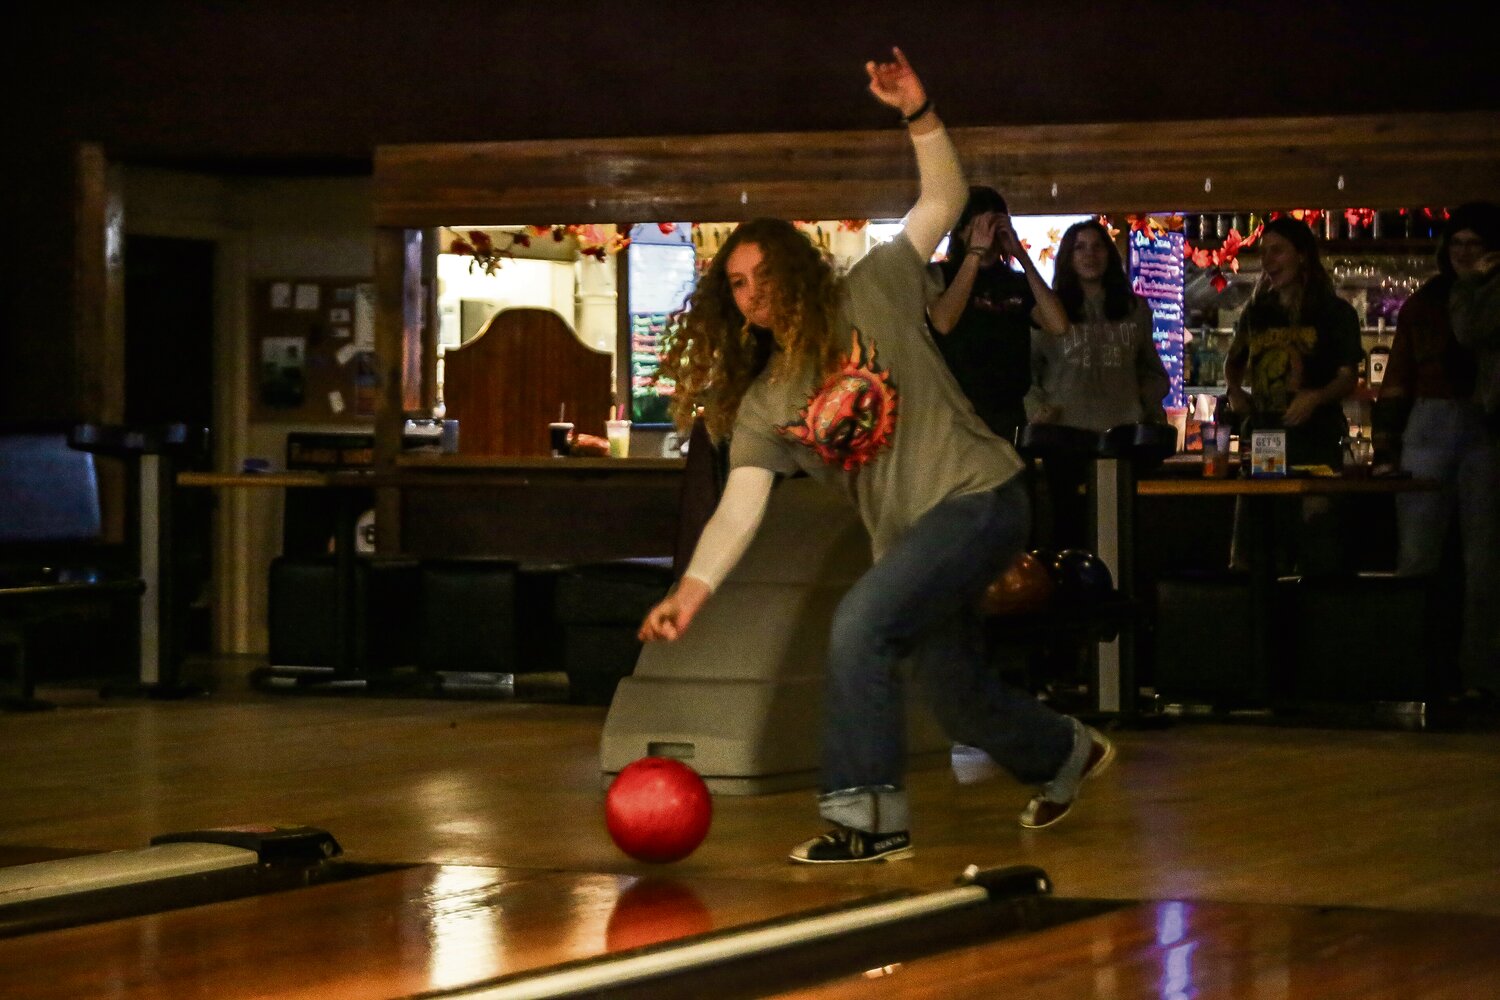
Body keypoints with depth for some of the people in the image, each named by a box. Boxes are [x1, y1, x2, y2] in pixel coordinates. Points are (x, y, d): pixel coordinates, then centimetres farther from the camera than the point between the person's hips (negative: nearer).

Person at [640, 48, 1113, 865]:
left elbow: (944, 200, -4)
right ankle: (1065, 755, 47)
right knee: (959, 701, 15)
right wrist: (694, 586, -22)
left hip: (978, 497, -6)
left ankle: (867, 814, -20)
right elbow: (740, 507, -6)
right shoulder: (761, 405, 5)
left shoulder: (872, 295, -3)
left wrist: (918, 115, -19)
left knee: (859, 623, -25)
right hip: (908, 537, 6)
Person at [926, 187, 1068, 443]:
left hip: (1007, 414, 3)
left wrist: (1022, 256, -6)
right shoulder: (941, 275, 4)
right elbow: (943, 322, -18)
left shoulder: (1019, 284, 12)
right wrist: (975, 253, -13)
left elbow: (1058, 325, -6)